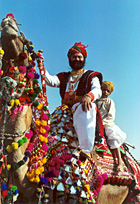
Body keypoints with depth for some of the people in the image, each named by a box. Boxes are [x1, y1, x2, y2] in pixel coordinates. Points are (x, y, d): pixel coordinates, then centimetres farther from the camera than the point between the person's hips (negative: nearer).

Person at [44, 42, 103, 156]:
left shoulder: (91, 76, 18)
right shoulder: (64, 77, 28)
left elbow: (97, 90, -3)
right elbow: (50, 81, 8)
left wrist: (89, 96, -28)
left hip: (83, 106, -5)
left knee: (84, 109, -39)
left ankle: (87, 150, -48)